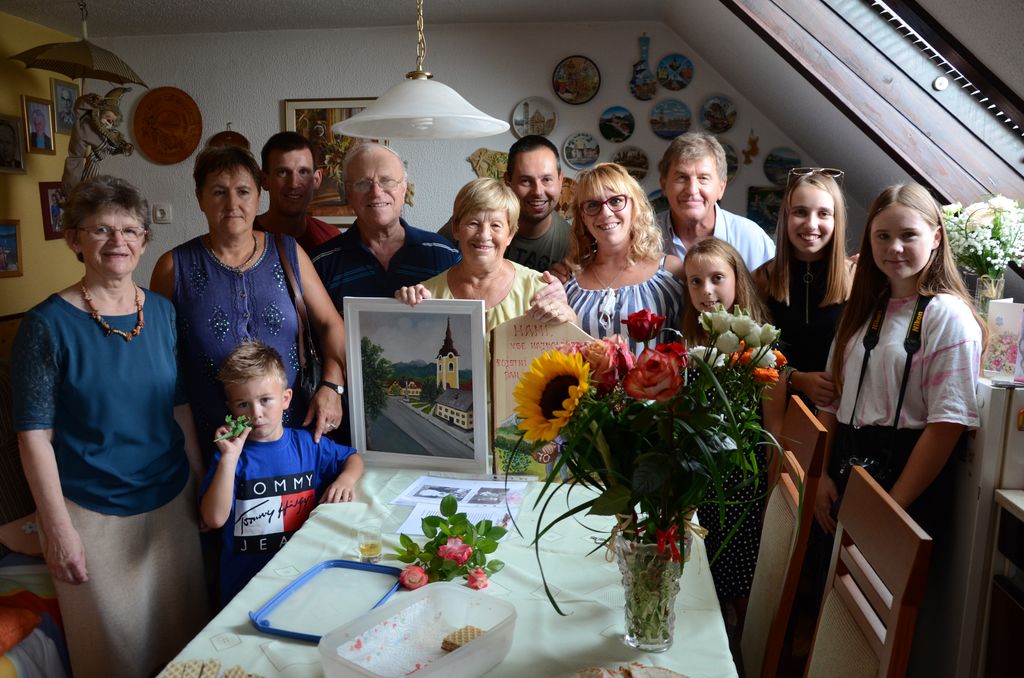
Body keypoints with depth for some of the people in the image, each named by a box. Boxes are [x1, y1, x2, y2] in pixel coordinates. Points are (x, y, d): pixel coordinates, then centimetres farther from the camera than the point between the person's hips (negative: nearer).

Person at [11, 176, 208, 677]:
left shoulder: (163, 312, 0)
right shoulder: (48, 324, -13)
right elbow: (35, 435, -11)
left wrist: (203, 485, 9)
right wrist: (58, 529, -12)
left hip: (172, 501, 4)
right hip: (95, 515, -4)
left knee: (183, 637, 18)